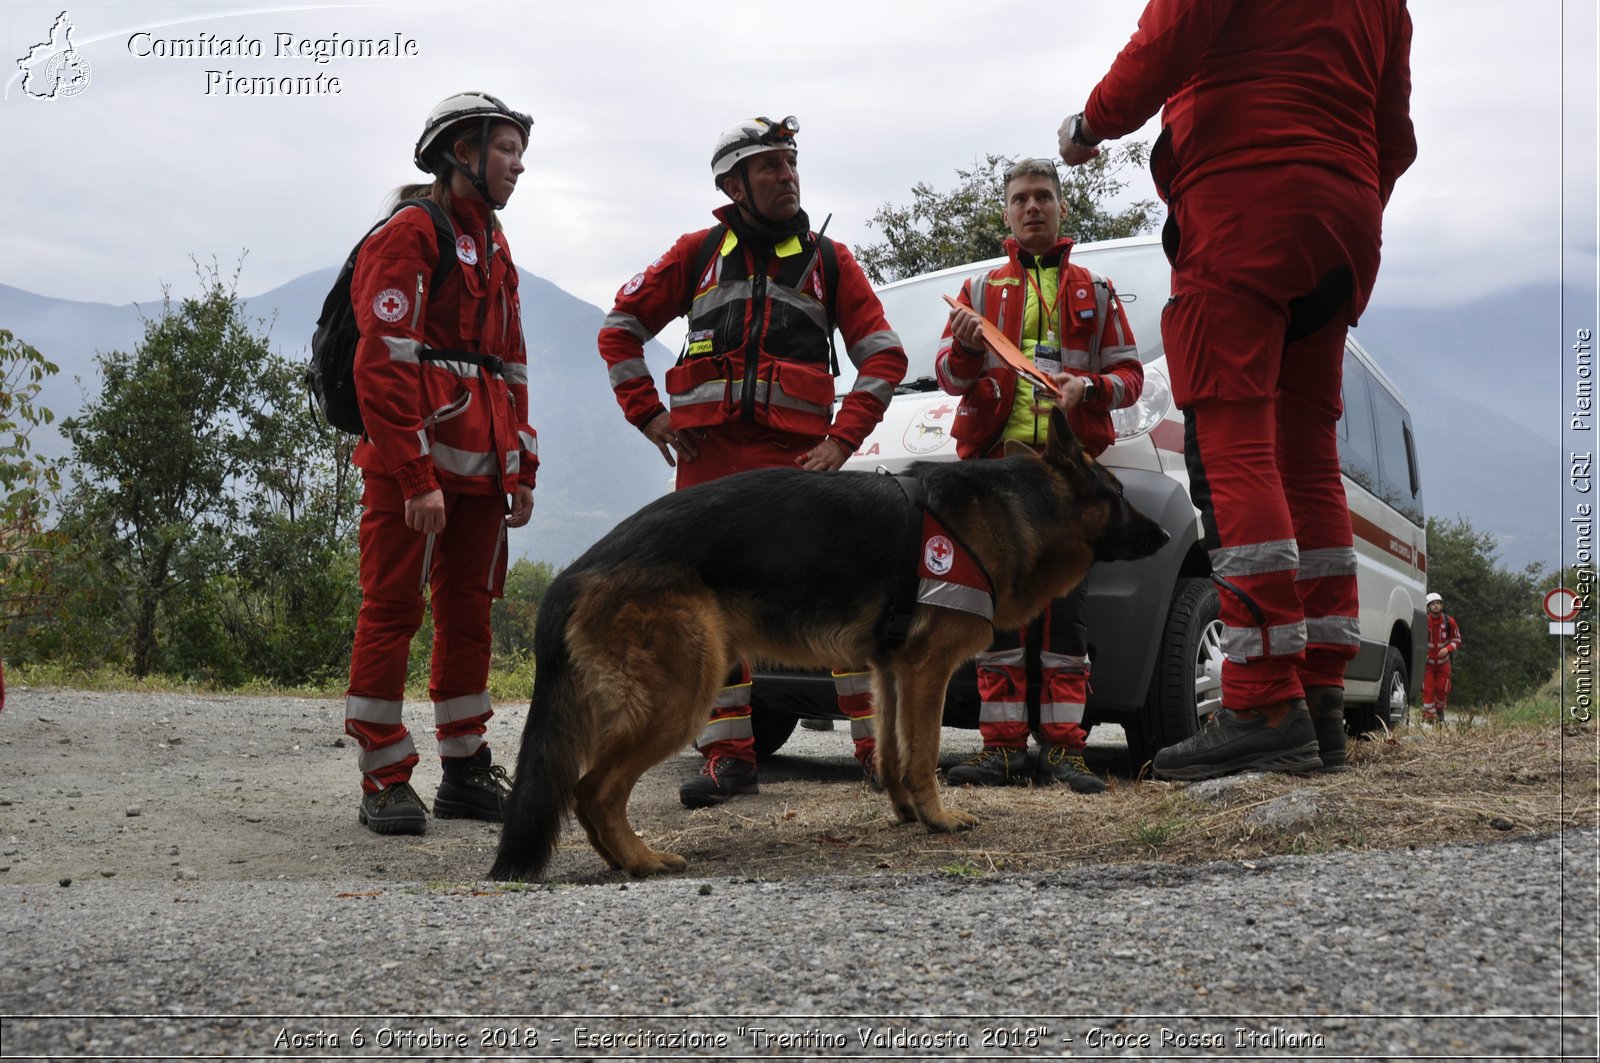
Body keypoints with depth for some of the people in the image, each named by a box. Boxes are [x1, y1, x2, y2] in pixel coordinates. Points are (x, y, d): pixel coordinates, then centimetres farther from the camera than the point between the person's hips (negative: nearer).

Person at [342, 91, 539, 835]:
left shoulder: (492, 245, 20)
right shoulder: (410, 233, -7)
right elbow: (383, 366, -15)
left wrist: (522, 470, 15)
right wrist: (415, 479, -20)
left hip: (480, 467, 8)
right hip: (413, 466, -8)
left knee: (469, 613, 11)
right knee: (391, 612, -3)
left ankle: (466, 771, 20)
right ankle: (384, 783, 2)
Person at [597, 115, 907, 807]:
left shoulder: (827, 258, 12)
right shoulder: (698, 253, 13)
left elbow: (883, 354, 8)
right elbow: (620, 328, 17)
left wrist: (842, 439, -3)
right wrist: (647, 413, 5)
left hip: (798, 452, -1)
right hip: (709, 452, 1)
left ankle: (877, 746, 0)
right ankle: (729, 755, 9)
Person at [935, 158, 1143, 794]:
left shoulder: (1093, 292, 20)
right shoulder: (981, 289, 21)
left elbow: (1130, 374, 13)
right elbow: (950, 376, 13)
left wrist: (1088, 387, -9)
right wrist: (965, 346, -11)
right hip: (995, 460, 1)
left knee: (1064, 602, -9)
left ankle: (1063, 749, -9)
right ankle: (1003, 748, -6)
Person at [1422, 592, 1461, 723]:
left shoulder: (1449, 621, -8)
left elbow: (1457, 640, 1)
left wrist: (1448, 648, -18)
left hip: (1443, 661, 2)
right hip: (1427, 662, -2)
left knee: (1442, 689, 5)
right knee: (1428, 689, -8)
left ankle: (1439, 711, 30)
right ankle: (1428, 715, -1)